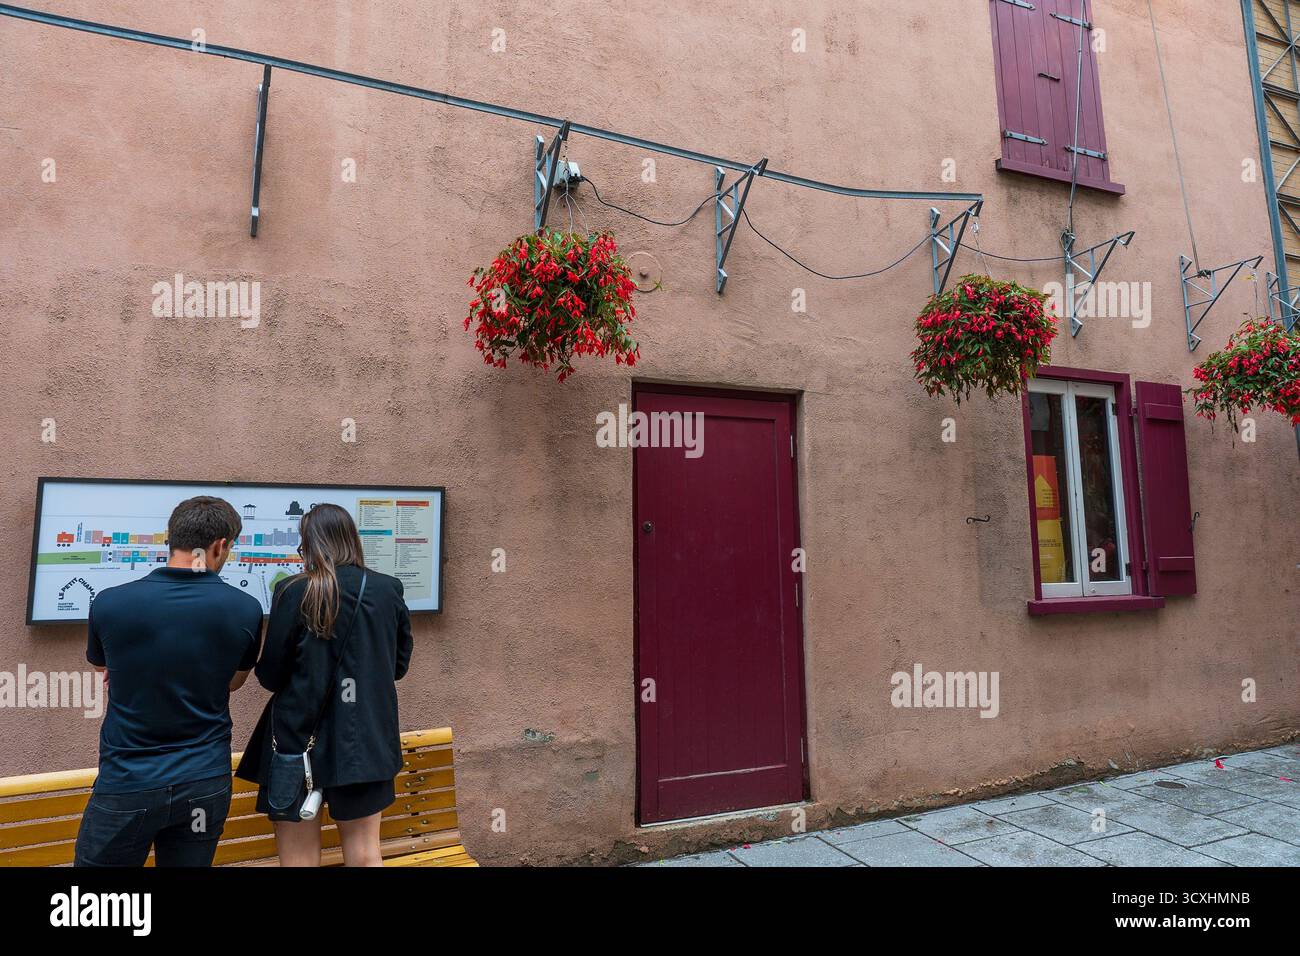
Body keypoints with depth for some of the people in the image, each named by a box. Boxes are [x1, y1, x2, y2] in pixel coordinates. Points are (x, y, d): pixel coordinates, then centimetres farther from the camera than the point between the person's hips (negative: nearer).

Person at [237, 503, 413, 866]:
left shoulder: (294, 592, -12)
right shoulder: (389, 590, -2)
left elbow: (270, 676, -7)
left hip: (302, 739, -3)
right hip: (366, 741, 3)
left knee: (299, 857, 13)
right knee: (365, 854, 16)